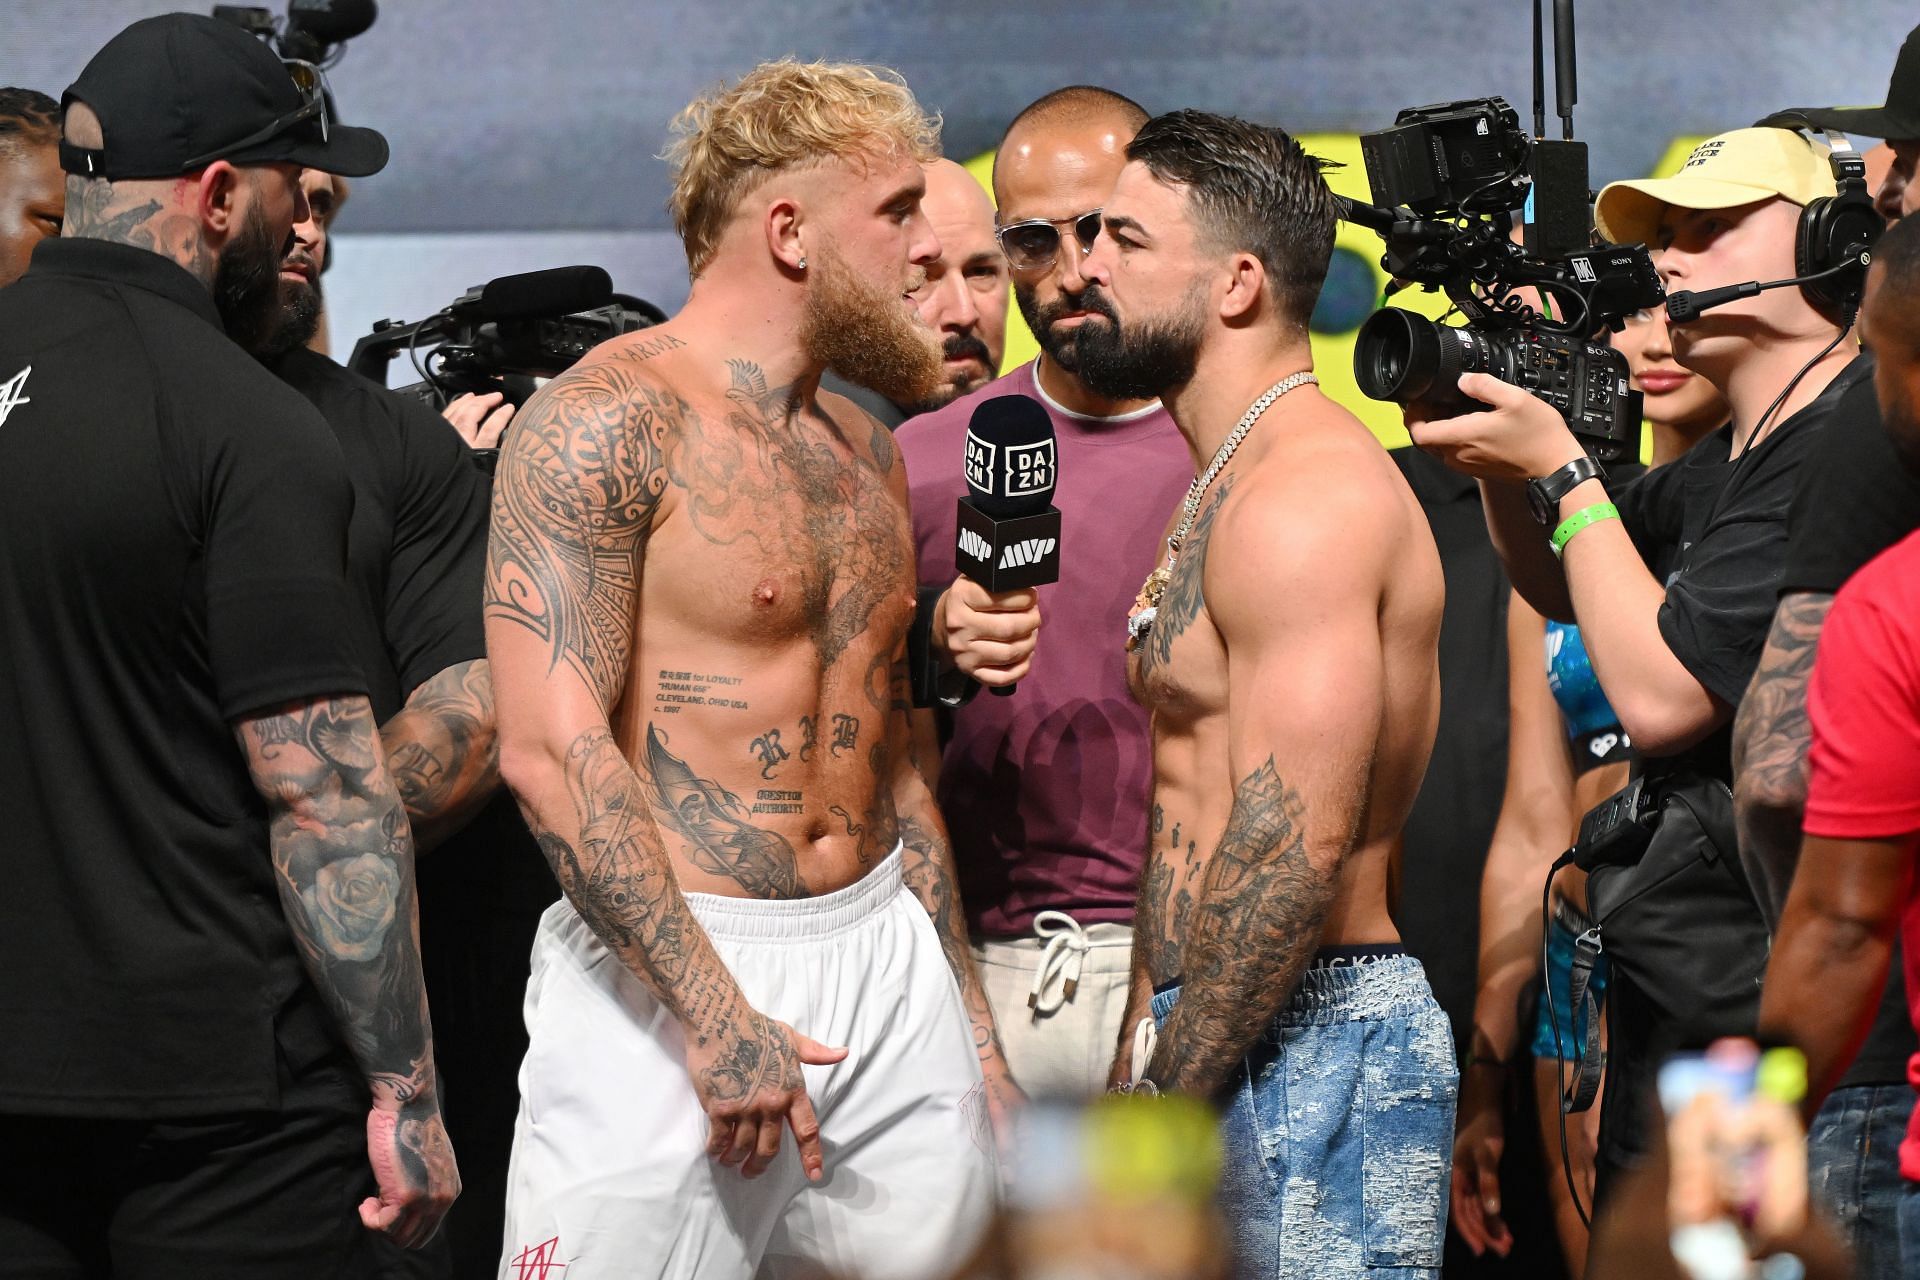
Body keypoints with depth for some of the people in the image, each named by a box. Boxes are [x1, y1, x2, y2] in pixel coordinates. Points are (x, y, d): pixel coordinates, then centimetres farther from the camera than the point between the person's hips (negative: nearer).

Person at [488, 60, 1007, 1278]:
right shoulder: (610, 420, -10)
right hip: (665, 960, -7)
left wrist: (973, 1025, 22)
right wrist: (713, 1015, -23)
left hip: (886, 951, 7)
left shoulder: (867, 453, 15)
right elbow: (554, 747, -19)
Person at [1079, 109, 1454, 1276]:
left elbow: (1294, 845, -23)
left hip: (1305, 1043, -10)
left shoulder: (1303, 499, -15)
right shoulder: (1232, 481, 19)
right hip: (1222, 1043, 10)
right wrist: (1138, 1056, 18)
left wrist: (1165, 1100, -18)